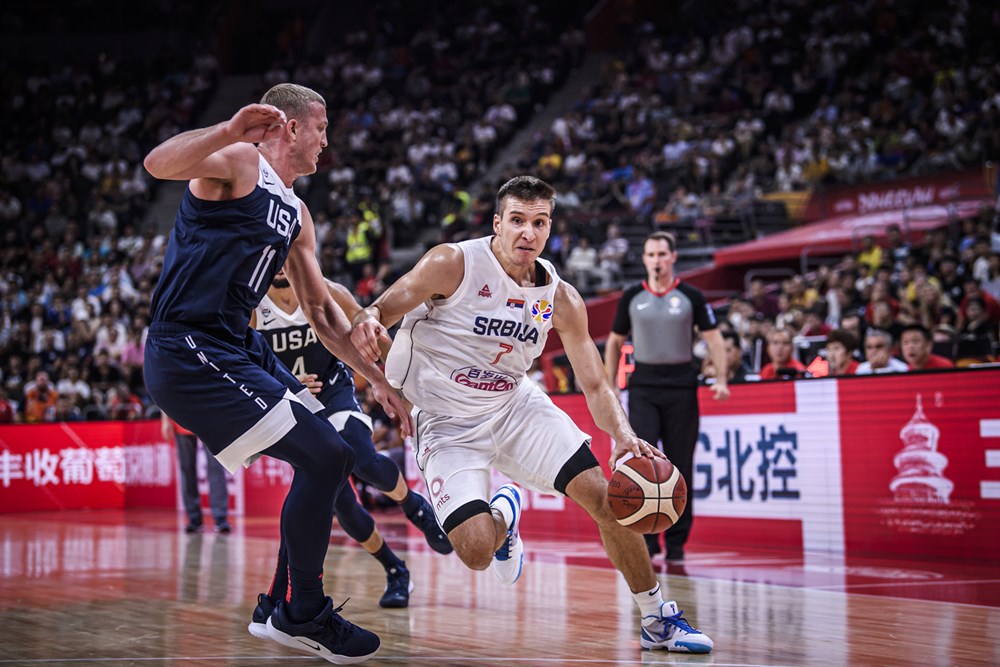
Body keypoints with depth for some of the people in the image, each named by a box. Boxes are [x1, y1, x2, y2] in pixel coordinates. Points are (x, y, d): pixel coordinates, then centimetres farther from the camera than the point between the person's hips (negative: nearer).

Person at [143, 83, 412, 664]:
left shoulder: (297, 214, 19)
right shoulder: (237, 161, -6)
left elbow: (322, 313, 24)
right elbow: (158, 164, -28)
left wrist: (379, 380, 21)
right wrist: (230, 131, -42)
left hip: (240, 348, 10)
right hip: (190, 353, -10)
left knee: (332, 459, 12)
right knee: (322, 459, -13)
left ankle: (283, 606, 22)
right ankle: (303, 615, 3)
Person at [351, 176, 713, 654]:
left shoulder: (562, 300, -6)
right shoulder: (453, 264, -18)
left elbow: (594, 386, -3)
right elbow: (383, 309, -15)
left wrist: (623, 435, -22)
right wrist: (366, 322, -41)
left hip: (516, 406, 4)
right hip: (448, 424, -4)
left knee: (609, 499, -9)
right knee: (476, 551, -21)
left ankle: (657, 621, 9)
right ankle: (503, 513, 19)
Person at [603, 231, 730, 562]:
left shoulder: (691, 297, 2)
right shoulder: (631, 297, 6)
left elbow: (713, 339, 3)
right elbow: (614, 342, 14)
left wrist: (721, 379, -10)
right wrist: (610, 386, 7)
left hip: (681, 386, 0)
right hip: (643, 387, 1)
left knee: (680, 465, 3)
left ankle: (676, 542, 14)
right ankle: (646, 538, -6)